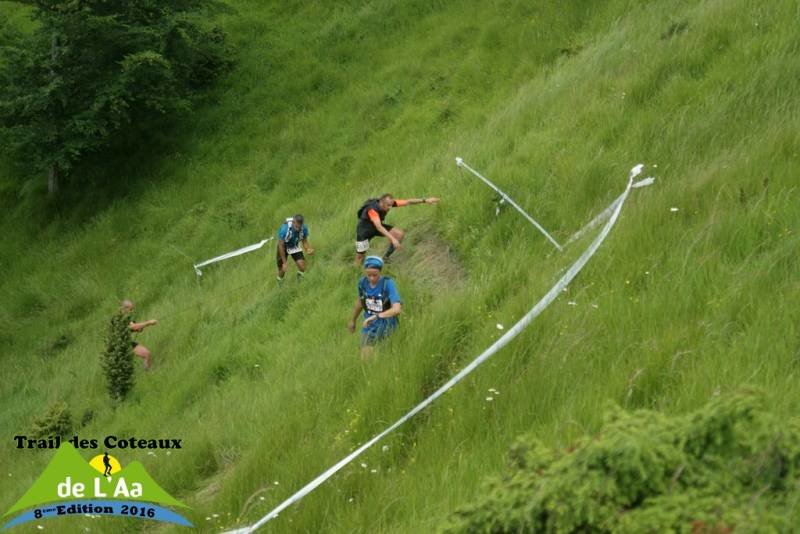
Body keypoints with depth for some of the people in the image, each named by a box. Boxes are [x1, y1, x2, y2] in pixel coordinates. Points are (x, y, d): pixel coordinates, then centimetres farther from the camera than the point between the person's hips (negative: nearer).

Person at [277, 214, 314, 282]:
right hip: (284, 247, -2)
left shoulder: (304, 229, -26)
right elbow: (281, 246, -25)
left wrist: (308, 249, -30)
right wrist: (284, 262, -22)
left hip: (295, 247, 2)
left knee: (302, 267, -16)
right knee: (282, 270, 2)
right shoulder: (284, 229, -35)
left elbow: (304, 241, -7)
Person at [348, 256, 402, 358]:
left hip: (386, 330, -3)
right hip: (369, 329, 3)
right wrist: (353, 320, 25)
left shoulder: (388, 283, -24)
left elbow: (397, 309, -35)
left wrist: (375, 317, -44)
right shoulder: (363, 282, -9)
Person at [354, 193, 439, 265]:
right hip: (364, 229, -6)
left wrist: (425, 200, -23)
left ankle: (386, 258, 3)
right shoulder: (372, 209, -39)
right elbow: (379, 227, -49)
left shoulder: (389, 202, -21)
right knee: (360, 256, -9)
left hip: (376, 226, 6)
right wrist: (392, 239, -58)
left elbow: (408, 202, -16)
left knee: (400, 234, -10)